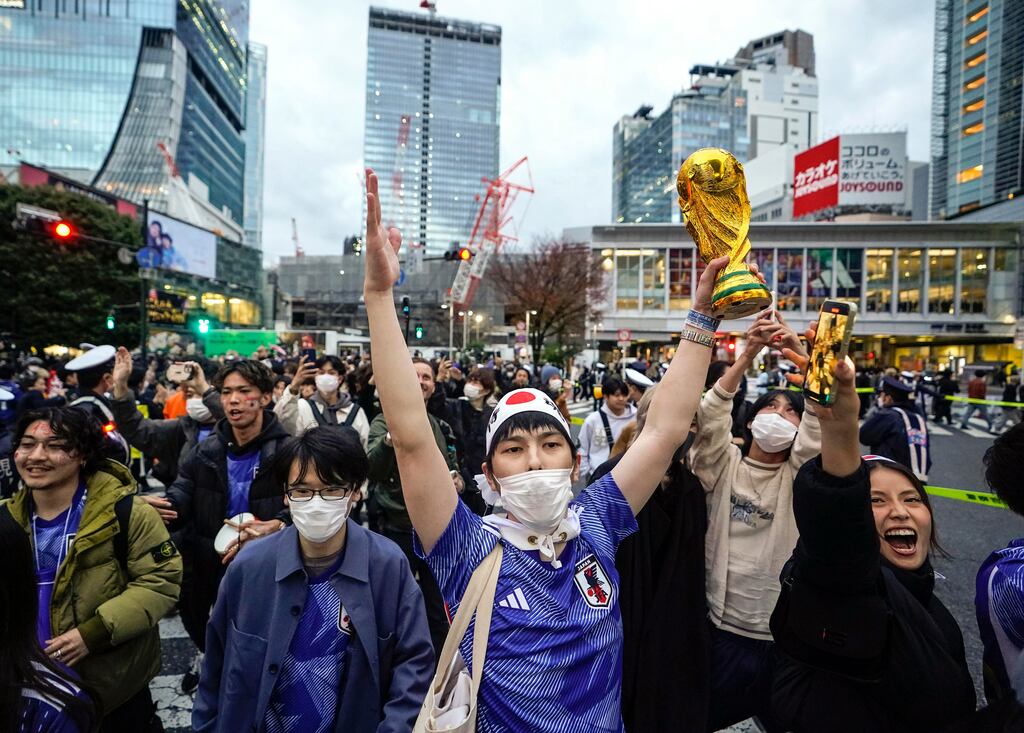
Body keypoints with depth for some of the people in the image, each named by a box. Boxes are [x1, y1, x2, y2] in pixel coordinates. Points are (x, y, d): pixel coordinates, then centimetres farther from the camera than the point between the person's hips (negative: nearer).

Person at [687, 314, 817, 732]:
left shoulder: (798, 475, -3)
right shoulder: (722, 465, -3)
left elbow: (820, 422, -20)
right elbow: (710, 418, -21)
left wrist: (802, 358, -31)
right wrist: (748, 355, -29)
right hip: (720, 627, 0)